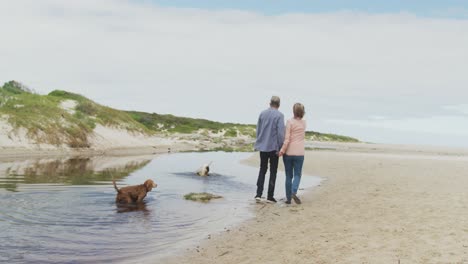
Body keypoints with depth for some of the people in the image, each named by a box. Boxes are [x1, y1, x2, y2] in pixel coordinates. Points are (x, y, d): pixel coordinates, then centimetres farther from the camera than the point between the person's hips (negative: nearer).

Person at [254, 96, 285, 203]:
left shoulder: (262, 113, 5)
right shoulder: (279, 115, -10)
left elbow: (258, 130, 10)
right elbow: (280, 133, -14)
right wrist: (280, 148, -7)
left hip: (262, 146, 4)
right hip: (273, 147, -4)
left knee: (262, 170, 14)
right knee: (273, 172, 6)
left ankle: (258, 194, 6)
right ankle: (270, 196, 8)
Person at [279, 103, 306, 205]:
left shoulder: (290, 122, -9)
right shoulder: (304, 123, 6)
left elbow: (287, 139, -14)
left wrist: (282, 150, -7)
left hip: (288, 152, -2)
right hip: (299, 153, 2)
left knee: (288, 176, 8)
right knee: (297, 174, 8)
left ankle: (288, 198, 9)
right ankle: (294, 192, -15)